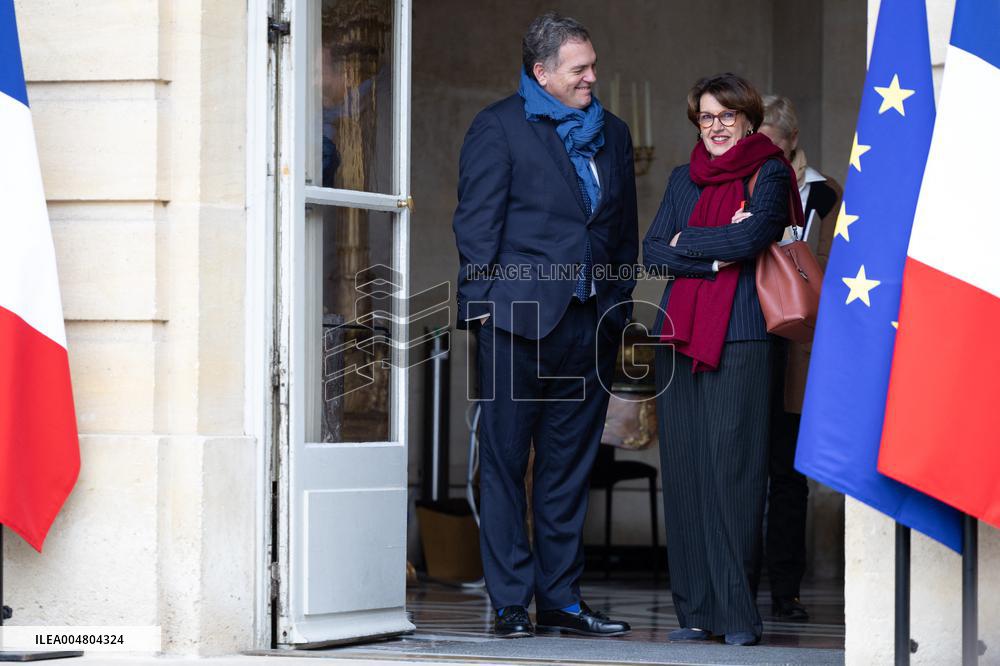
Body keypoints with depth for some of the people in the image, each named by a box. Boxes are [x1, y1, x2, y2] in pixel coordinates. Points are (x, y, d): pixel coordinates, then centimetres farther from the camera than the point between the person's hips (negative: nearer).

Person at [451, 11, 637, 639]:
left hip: (591, 323, 5)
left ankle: (562, 598, 14)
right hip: (520, 319, -5)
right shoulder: (499, 127, 0)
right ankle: (511, 603, 2)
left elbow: (626, 228, 19)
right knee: (505, 462, -1)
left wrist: (619, 305, 11)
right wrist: (482, 302, -10)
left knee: (570, 465, 9)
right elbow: (477, 222, -4)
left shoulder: (613, 133, 16)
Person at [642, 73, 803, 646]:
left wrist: (685, 243, 1)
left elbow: (752, 238, -12)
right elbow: (653, 251, 8)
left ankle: (738, 613, -8)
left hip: (740, 336, -5)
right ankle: (696, 610, 4)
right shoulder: (684, 180, 20)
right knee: (684, 469, 0)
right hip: (681, 335, 5)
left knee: (733, 468, -10)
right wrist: (715, 256, -6)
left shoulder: (769, 174, 5)